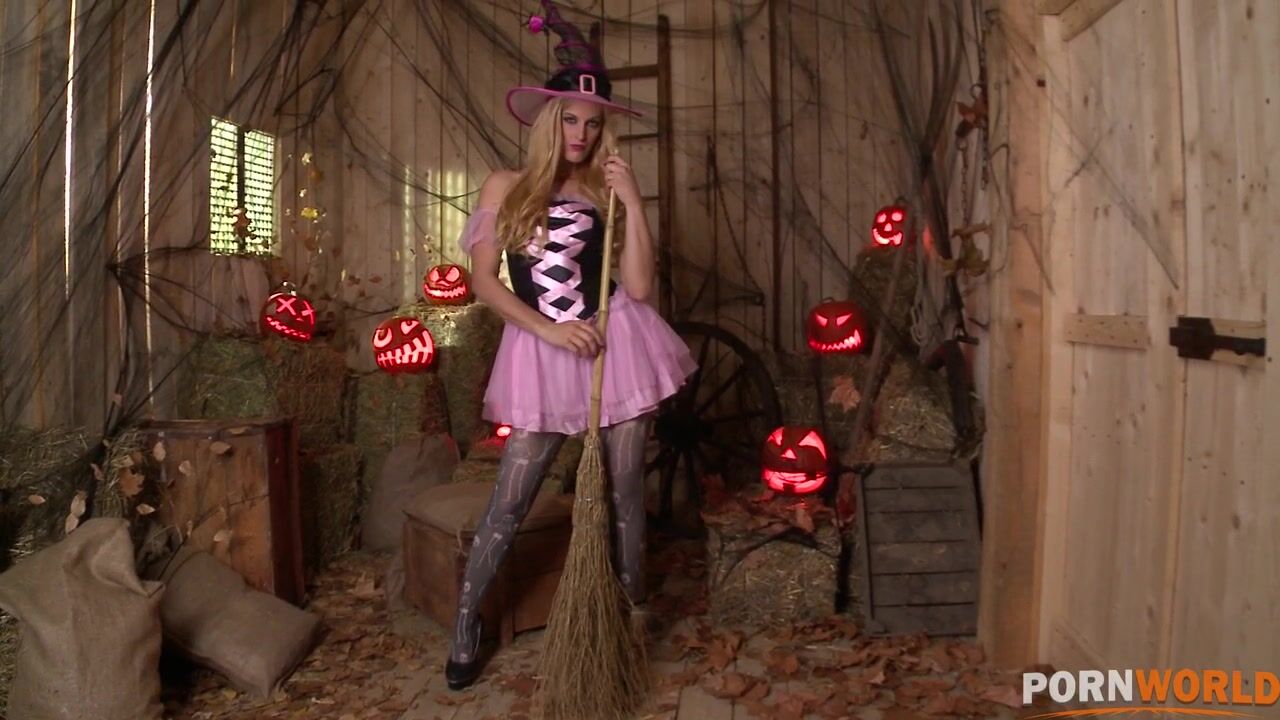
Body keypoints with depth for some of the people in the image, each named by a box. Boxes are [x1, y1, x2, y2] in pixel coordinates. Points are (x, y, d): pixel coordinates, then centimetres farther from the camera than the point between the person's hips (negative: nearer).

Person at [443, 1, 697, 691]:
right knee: (509, 501, 2)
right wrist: (550, 328, -13)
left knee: (625, 490, 9)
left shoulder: (606, 194, 5)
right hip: (541, 355, -1)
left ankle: (632, 610, 28)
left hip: (617, 346, 1)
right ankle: (465, 625, 20)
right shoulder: (506, 187, 3)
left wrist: (631, 202, -11)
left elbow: (638, 286, -5)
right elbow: (482, 279, -3)